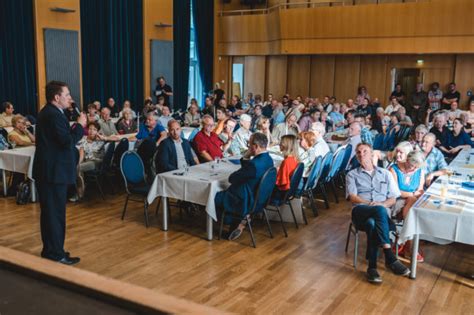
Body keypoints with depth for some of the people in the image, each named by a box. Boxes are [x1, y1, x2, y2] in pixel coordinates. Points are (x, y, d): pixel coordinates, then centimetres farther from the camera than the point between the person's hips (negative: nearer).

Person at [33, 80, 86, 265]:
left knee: (50, 212, 17)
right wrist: (80, 125, -11)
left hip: (48, 170, 11)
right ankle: (56, 255, 6)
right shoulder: (54, 115, -19)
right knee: (55, 213, -3)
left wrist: (73, 128, 4)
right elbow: (68, 141, -22)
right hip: (54, 172, -11)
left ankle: (50, 250, 28)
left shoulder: (48, 112, 14)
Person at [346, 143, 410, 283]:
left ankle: (372, 267, -38)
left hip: (381, 212, 2)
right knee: (379, 210, -39)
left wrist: (382, 204, -9)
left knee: (372, 224, -39)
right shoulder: (352, 175, 18)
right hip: (360, 212, -1)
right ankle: (389, 257, -42)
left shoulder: (385, 173, 24)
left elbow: (393, 199, 15)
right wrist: (370, 204, -15)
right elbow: (353, 197, 2)